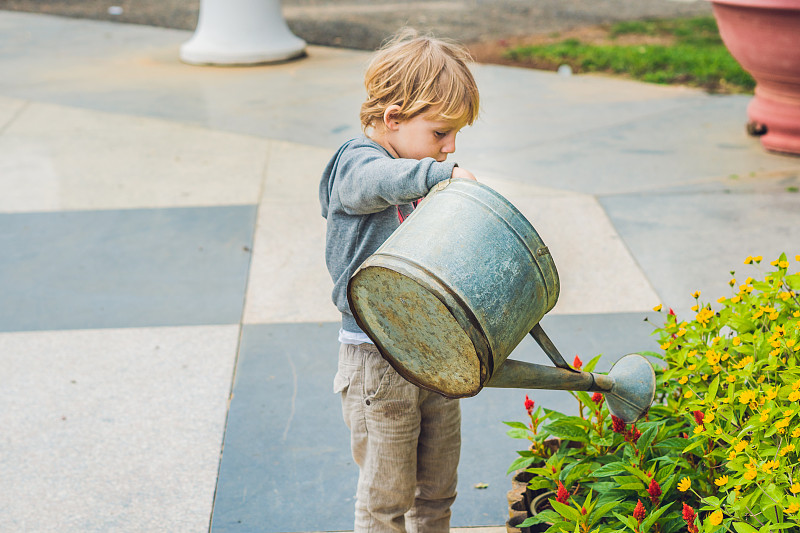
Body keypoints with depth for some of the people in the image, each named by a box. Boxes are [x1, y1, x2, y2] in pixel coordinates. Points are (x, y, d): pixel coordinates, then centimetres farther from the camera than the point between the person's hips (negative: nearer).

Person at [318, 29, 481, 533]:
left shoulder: (426, 179, 12)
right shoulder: (357, 162, -12)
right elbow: (377, 180, -38)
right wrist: (442, 173, -48)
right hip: (378, 362, -7)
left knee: (437, 489, 18)